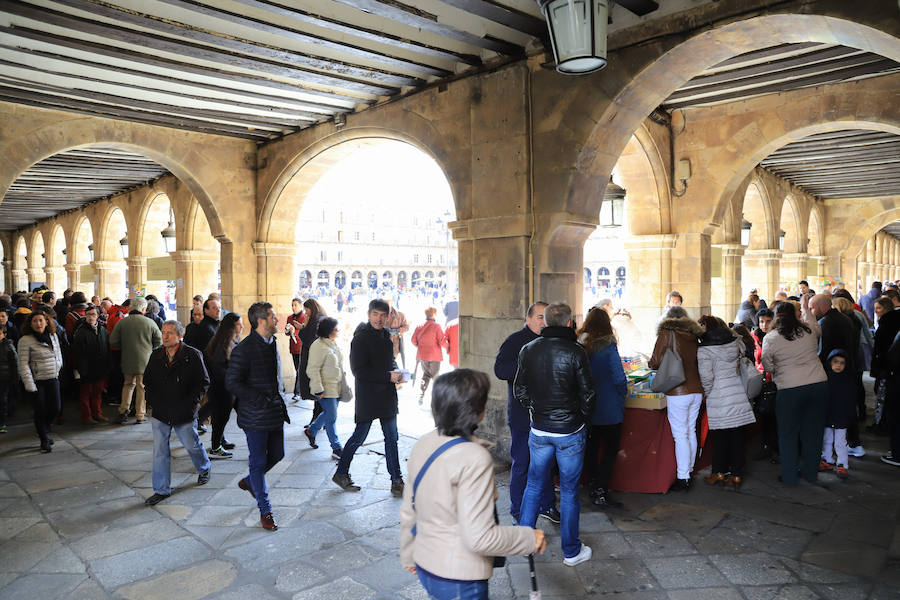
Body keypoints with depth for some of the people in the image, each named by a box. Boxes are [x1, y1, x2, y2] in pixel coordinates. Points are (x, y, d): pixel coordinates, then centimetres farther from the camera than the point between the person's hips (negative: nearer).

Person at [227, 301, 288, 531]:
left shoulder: (273, 343, 10)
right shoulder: (244, 349, -17)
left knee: (277, 454, 15)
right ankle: (265, 510, 16)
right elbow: (231, 381, -17)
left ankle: (248, 482, 41)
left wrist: (279, 392, 12)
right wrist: (258, 399, -20)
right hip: (255, 415, -8)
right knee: (258, 461, 3)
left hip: (275, 411, 8)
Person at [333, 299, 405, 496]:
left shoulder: (385, 334, 10)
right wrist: (388, 376, -19)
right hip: (367, 396, -7)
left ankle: (397, 482, 16)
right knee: (359, 437, 5)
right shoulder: (361, 338, -14)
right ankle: (341, 473, 25)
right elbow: (358, 370, -19)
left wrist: (395, 371, 1)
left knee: (392, 438, 9)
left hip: (387, 395, 7)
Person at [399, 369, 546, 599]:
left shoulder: (422, 445, -4)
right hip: (458, 580, -7)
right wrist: (530, 538, -12)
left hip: (425, 566, 7)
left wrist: (408, 556, 21)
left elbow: (408, 513, 6)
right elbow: (479, 538, -26)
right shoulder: (475, 459, -26)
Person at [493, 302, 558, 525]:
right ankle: (518, 511, 17)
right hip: (522, 416, -6)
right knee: (522, 464, 3)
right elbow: (500, 370, -20)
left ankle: (546, 505, 31)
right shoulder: (515, 341, -7)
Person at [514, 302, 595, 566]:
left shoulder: (528, 350, -2)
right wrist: (585, 420, 7)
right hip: (570, 432, -3)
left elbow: (520, 391, 3)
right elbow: (587, 394, -9)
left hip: (539, 430, 3)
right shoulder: (575, 351, -13)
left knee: (534, 485, 17)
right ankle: (571, 551, 20)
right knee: (569, 490, 8)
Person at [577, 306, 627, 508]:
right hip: (609, 409, -5)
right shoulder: (608, 347, -15)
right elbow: (619, 377, -16)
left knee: (591, 448, 17)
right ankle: (601, 493, 2)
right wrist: (624, 393, 3)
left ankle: (593, 488, 26)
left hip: (587, 407, 5)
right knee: (610, 450, 5)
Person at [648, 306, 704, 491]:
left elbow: (656, 362, -8)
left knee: (680, 435, -2)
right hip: (696, 390, 6)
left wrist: (649, 363, 13)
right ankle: (689, 472, 26)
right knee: (691, 432, 15)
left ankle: (682, 478, 1)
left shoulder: (666, 333, -6)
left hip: (678, 392, -6)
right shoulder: (695, 335, 9)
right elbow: (696, 362, 15)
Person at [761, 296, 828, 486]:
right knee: (813, 431, 15)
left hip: (789, 390, -3)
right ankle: (810, 473, 26)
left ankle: (789, 477, 15)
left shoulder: (770, 338, -6)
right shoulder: (809, 330, 2)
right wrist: (806, 308, 39)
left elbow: (768, 367, 0)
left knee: (788, 434, 9)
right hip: (818, 385, 3)